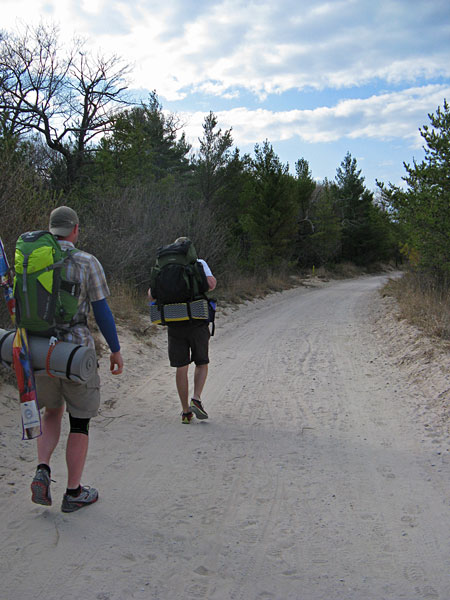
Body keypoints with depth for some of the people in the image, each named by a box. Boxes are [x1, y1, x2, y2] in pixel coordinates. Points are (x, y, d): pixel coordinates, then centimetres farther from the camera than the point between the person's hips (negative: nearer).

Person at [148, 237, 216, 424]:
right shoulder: (199, 263, 3)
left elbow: (152, 295, 3)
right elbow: (210, 284, -15)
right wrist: (213, 282, 5)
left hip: (174, 324, 2)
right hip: (197, 322, -2)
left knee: (181, 368, 8)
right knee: (202, 364, 14)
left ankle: (186, 411, 10)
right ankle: (196, 399, -6)